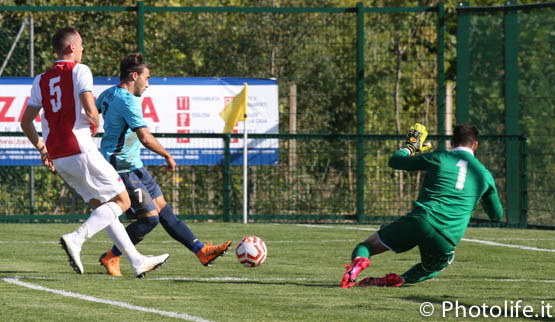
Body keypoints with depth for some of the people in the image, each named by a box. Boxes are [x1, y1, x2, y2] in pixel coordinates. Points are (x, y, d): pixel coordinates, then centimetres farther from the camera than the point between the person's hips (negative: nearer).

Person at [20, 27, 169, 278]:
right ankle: (76, 239, -17)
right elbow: (90, 111, -18)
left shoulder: (41, 80, 13)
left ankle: (137, 261, 13)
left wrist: (42, 150, 23)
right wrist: (95, 126, 4)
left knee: (103, 206, 14)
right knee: (121, 201, 1)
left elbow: (26, 123, 12)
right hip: (80, 151, -8)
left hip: (58, 158, 8)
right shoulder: (79, 71, -6)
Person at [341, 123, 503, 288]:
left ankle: (359, 261, -29)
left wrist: (411, 146, 36)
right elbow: (497, 215, 28)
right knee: (431, 268, 33)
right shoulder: (485, 175, 15)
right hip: (447, 241, 2)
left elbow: (394, 161, 16)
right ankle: (399, 280, 0)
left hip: (420, 222, -2)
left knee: (365, 247, 10)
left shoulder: (439, 158, 8)